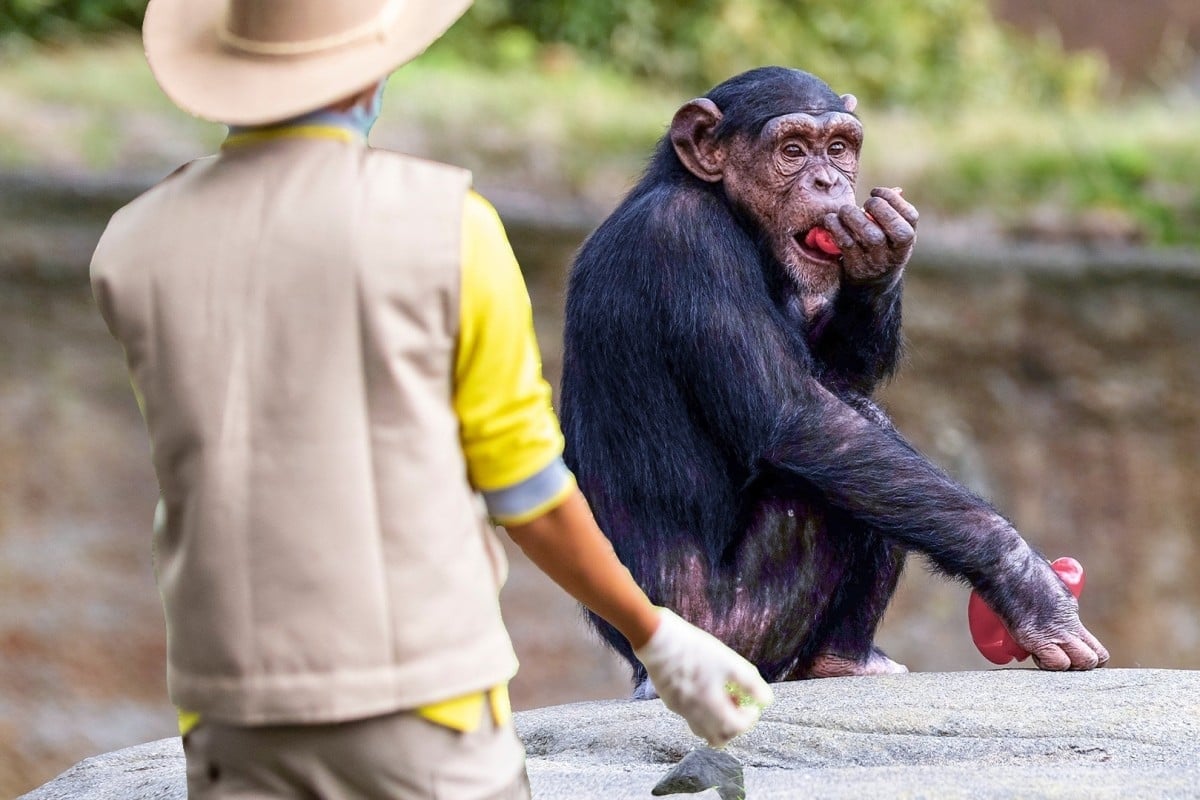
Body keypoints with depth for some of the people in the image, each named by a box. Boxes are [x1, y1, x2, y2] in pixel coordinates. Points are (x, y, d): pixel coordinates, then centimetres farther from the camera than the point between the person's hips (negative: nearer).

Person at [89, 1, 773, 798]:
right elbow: (527, 493, -3)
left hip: (241, 722, 3)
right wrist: (659, 635, 12)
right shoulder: (448, 227, -9)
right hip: (420, 717, -3)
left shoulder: (133, 254, 1)